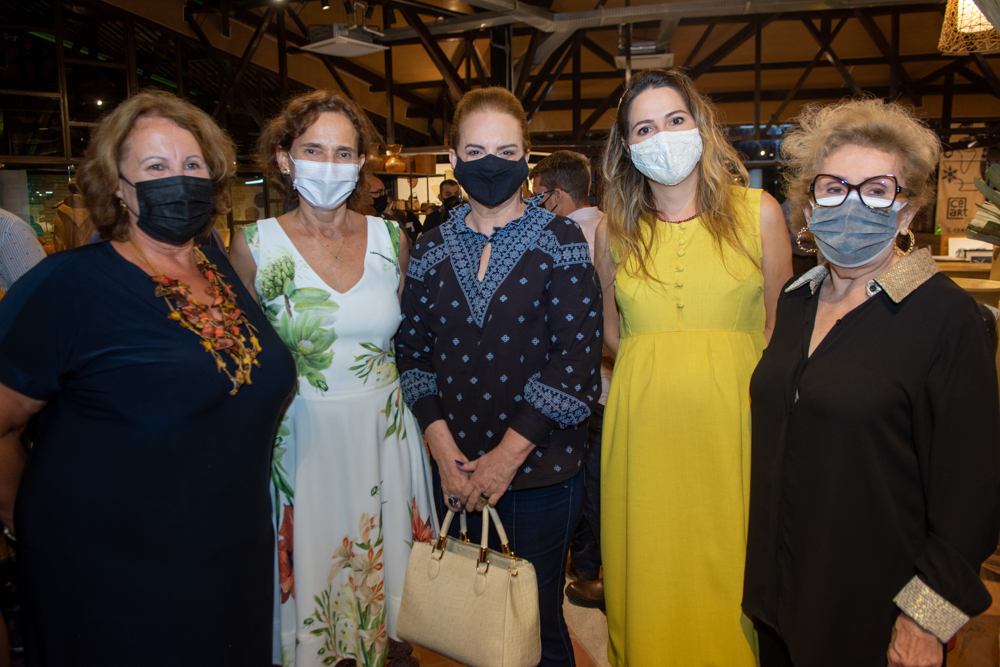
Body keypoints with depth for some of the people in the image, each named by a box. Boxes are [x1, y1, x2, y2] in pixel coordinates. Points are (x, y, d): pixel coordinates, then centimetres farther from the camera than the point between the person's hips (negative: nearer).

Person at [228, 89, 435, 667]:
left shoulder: (389, 238, 1)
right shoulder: (255, 245, -5)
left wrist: (431, 428, 8)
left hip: (386, 437, 2)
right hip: (298, 440, -2)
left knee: (388, 580, 14)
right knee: (307, 582, 11)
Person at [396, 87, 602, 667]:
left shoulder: (561, 242, -5)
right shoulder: (432, 249, 5)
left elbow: (576, 357, -12)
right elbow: (413, 351, 3)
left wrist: (507, 456, -14)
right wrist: (445, 452, -8)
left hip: (540, 469, -3)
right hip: (455, 472, 3)